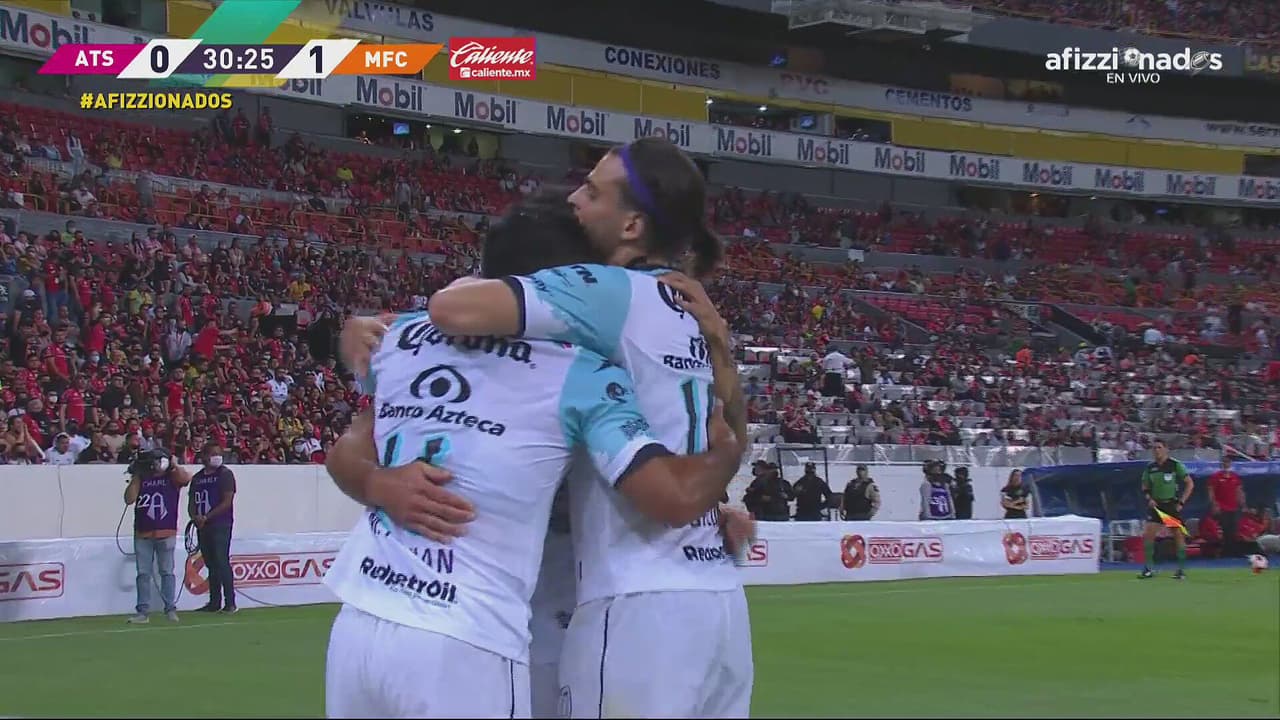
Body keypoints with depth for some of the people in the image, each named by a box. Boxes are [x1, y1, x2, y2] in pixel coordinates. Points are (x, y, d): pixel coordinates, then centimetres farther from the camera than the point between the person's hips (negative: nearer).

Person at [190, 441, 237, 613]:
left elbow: (227, 502, -10)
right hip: (202, 527, 6)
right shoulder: (197, 477, 15)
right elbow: (192, 502, 16)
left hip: (221, 525, -6)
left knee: (222, 563, -12)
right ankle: (215, 602, 13)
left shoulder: (225, 474, -3)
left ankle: (230, 603, -12)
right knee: (211, 565, 9)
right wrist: (195, 517, -6)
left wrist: (206, 517, -14)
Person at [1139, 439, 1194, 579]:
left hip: (1172, 504, -3)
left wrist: (1181, 502, -10)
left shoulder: (1175, 464, -6)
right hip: (1156, 505, 3)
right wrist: (1149, 498, -3)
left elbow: (1190, 484, -4)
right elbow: (1145, 487, 16)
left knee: (1178, 535, 0)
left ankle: (1182, 569, 10)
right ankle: (1149, 568, 1)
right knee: (1147, 535, -8)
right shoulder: (1150, 467, 5)